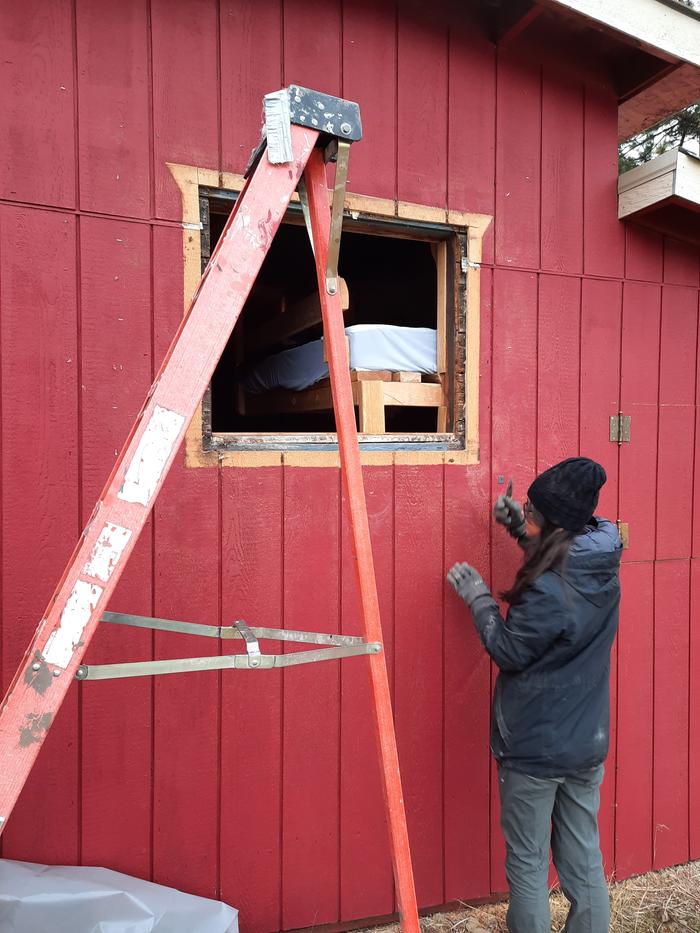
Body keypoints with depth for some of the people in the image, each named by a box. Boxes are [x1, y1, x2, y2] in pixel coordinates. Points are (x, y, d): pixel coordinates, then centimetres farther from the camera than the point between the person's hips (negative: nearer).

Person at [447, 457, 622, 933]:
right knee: (585, 860, 20)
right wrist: (523, 530, 4)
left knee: (528, 863, 12)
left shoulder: (547, 590, -28)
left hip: (535, 748, -7)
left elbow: (509, 651, -16)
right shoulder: (603, 569, -4)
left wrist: (478, 597, -4)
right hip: (588, 743, 7)